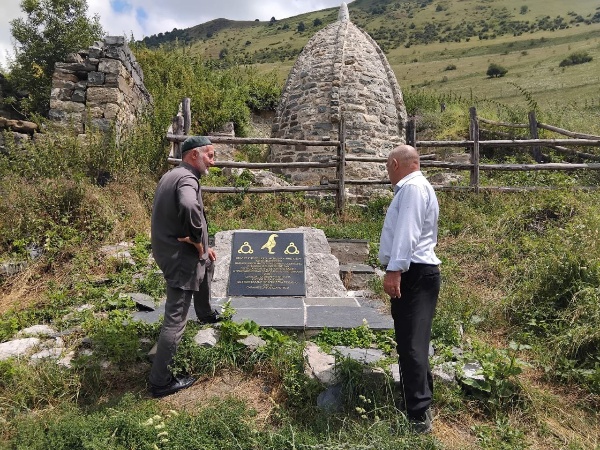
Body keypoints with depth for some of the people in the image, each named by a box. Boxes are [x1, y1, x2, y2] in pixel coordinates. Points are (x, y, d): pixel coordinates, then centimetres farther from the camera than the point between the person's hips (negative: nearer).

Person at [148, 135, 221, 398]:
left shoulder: (173, 175, 11)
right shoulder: (186, 179, -21)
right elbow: (189, 208, -44)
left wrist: (202, 247, 16)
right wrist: (197, 240, -25)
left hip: (170, 248, 11)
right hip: (180, 257, -11)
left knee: (207, 263, 36)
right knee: (175, 319, -2)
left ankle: (206, 315, 58)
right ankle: (160, 381, 10)